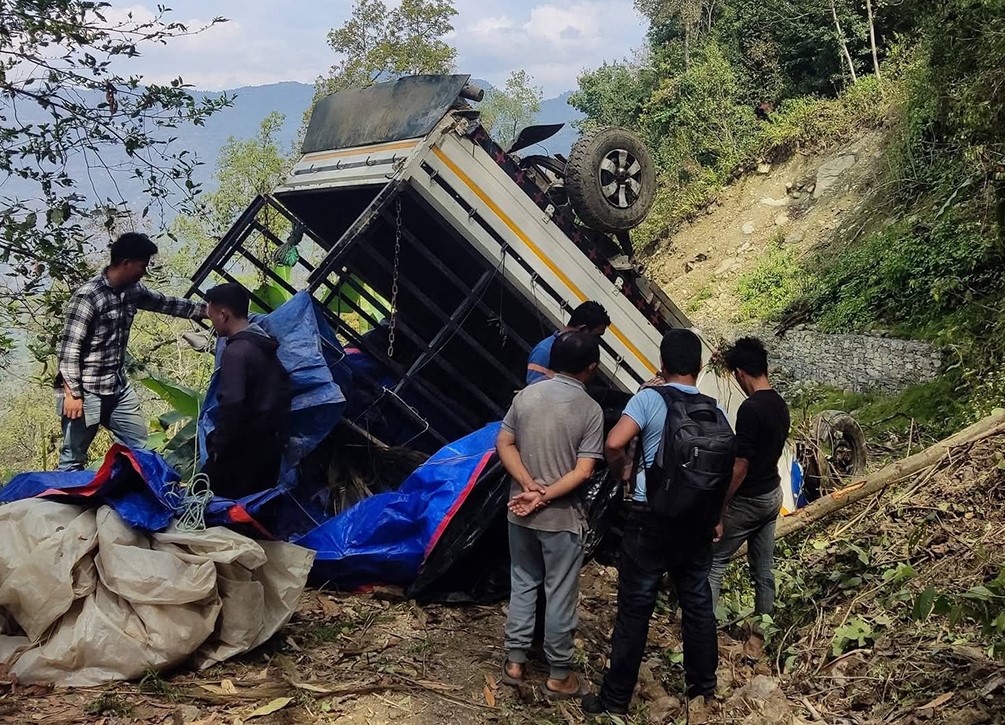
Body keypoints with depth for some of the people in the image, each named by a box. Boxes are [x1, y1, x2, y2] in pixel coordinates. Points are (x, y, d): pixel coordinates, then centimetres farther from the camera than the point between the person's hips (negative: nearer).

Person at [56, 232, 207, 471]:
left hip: (119, 388, 8)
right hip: (87, 391, -8)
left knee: (139, 449, 14)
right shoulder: (88, 295, -20)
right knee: (73, 459, -1)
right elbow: (68, 349, -20)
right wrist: (72, 394, -21)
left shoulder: (132, 290, 4)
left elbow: (165, 303, 22)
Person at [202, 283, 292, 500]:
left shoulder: (235, 352, -18)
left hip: (244, 446, -9)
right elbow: (282, 391, 19)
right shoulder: (266, 346, 11)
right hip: (271, 441, 9)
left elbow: (232, 405, -27)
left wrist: (218, 445, -16)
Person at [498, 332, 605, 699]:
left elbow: (504, 444, -1)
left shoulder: (525, 395, -2)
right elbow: (583, 471, -18)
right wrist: (543, 497, -15)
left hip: (520, 513, 4)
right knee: (560, 594, 7)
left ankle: (514, 661, 27)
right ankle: (559, 676, 18)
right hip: (562, 518, -4)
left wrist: (530, 486, -8)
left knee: (522, 584, 19)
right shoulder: (590, 409, -14)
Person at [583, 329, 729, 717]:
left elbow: (614, 443, -21)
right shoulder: (715, 411, 5)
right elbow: (731, 465, 6)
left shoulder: (650, 398, -9)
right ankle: (703, 687, 29)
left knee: (635, 607, 2)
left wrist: (620, 473, -1)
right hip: (698, 522, 5)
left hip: (651, 518, -4)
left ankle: (615, 699, 9)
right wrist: (715, 514, 16)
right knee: (698, 602, 16)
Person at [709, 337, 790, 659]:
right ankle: (758, 638, 20)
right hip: (773, 494, 8)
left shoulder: (750, 408, -24)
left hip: (748, 500, -8)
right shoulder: (780, 405, 4)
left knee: (714, 561, 5)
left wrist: (718, 509, -17)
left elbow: (740, 467, -23)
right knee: (763, 570, 12)